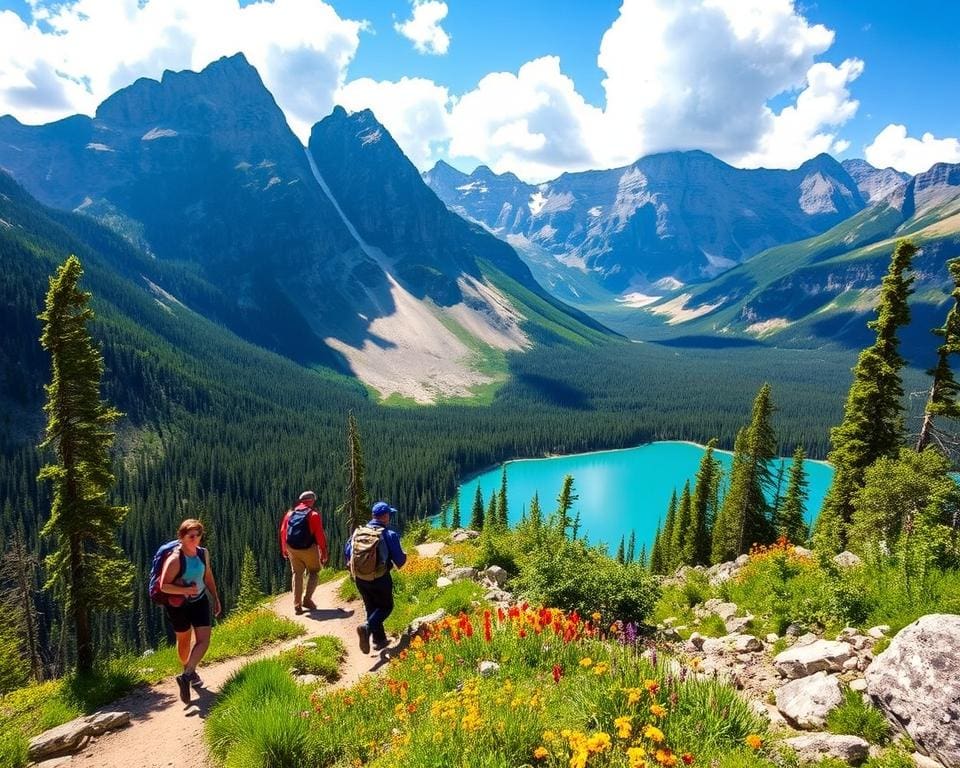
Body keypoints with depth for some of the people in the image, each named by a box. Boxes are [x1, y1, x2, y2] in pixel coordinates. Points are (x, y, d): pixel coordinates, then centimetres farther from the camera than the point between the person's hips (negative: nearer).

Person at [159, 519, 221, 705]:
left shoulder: (204, 553, -5)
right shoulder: (175, 559, -23)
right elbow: (163, 586, -24)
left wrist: (216, 599, 14)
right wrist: (186, 590, -32)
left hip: (200, 601, 5)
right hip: (178, 605, -5)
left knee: (204, 641, -5)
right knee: (184, 641, 13)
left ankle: (186, 676, 9)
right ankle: (189, 672, 25)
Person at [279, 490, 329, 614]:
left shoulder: (290, 513, 6)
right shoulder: (314, 514, -8)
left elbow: (283, 532, 8)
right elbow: (320, 535, -12)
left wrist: (284, 549, 18)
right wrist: (324, 553, -6)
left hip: (292, 549, 4)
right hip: (309, 549, -4)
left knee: (297, 574, 15)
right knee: (313, 572, 16)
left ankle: (297, 605, 13)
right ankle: (307, 599, 2)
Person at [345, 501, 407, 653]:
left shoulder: (358, 532, 1)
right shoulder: (389, 535, -12)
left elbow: (347, 552, 7)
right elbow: (399, 560, -10)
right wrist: (404, 556, 13)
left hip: (360, 579, 5)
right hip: (380, 579, -5)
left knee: (371, 607, 21)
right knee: (386, 606, 13)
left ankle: (379, 640, 25)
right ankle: (367, 628, -11)